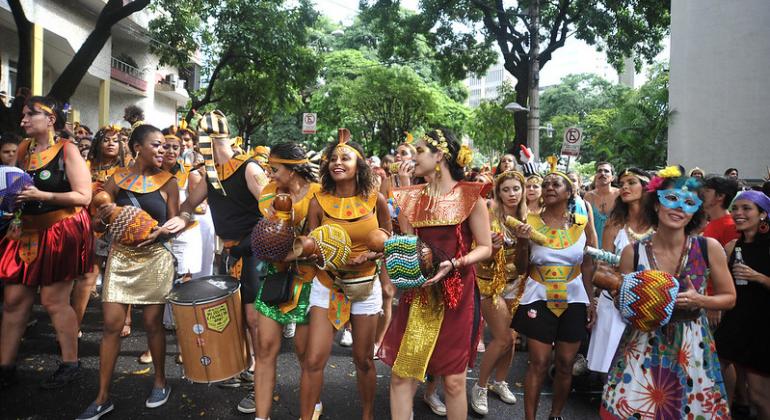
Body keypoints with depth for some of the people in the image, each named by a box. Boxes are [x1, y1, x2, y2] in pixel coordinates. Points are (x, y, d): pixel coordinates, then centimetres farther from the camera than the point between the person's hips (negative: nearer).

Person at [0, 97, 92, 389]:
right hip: (28, 232, 7)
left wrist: (42, 195, -22)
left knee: (53, 301, -2)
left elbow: (84, 196, -14)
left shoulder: (67, 150, -8)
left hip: (61, 231, -6)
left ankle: (71, 364, 13)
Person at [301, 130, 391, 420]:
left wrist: (368, 255, -15)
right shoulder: (319, 202, -8)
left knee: (364, 360, 13)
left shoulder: (375, 200, -7)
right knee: (314, 360, -5)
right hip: (327, 285, 0)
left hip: (366, 285, 0)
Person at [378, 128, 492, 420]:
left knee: (454, 379, 6)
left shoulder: (469, 195, -5)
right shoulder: (412, 198, 8)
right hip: (418, 292, 4)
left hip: (456, 294, -4)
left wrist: (452, 264, -20)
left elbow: (485, 248, -6)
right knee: (401, 373, 4)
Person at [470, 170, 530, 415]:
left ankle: (500, 382, 31)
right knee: (503, 338, -7)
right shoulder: (490, 216, -13)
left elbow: (525, 260, 1)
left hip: (515, 283, 5)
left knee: (511, 336, 10)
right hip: (491, 282, -5)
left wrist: (525, 237, -16)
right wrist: (492, 249, -34)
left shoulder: (525, 218, 3)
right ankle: (480, 387, 11)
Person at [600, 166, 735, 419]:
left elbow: (729, 297, 2)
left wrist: (699, 301, -17)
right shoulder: (633, 252, -10)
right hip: (643, 346, 0)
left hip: (691, 348, 1)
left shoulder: (709, 248, -10)